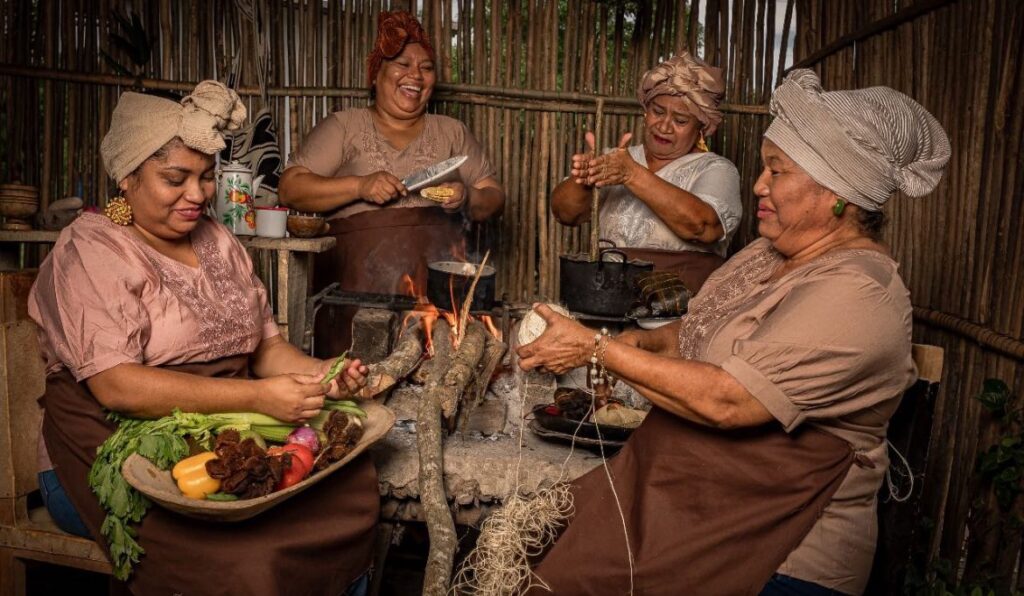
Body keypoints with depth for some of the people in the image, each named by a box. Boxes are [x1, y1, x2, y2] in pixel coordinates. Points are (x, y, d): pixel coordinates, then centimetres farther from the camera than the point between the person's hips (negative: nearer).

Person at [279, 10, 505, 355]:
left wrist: (467, 199, -5)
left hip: (438, 282, 2)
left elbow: (494, 199, 18)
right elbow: (290, 189, 3)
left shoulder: (452, 132, 18)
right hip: (359, 281, -1)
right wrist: (359, 186, -11)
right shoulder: (344, 127, 10)